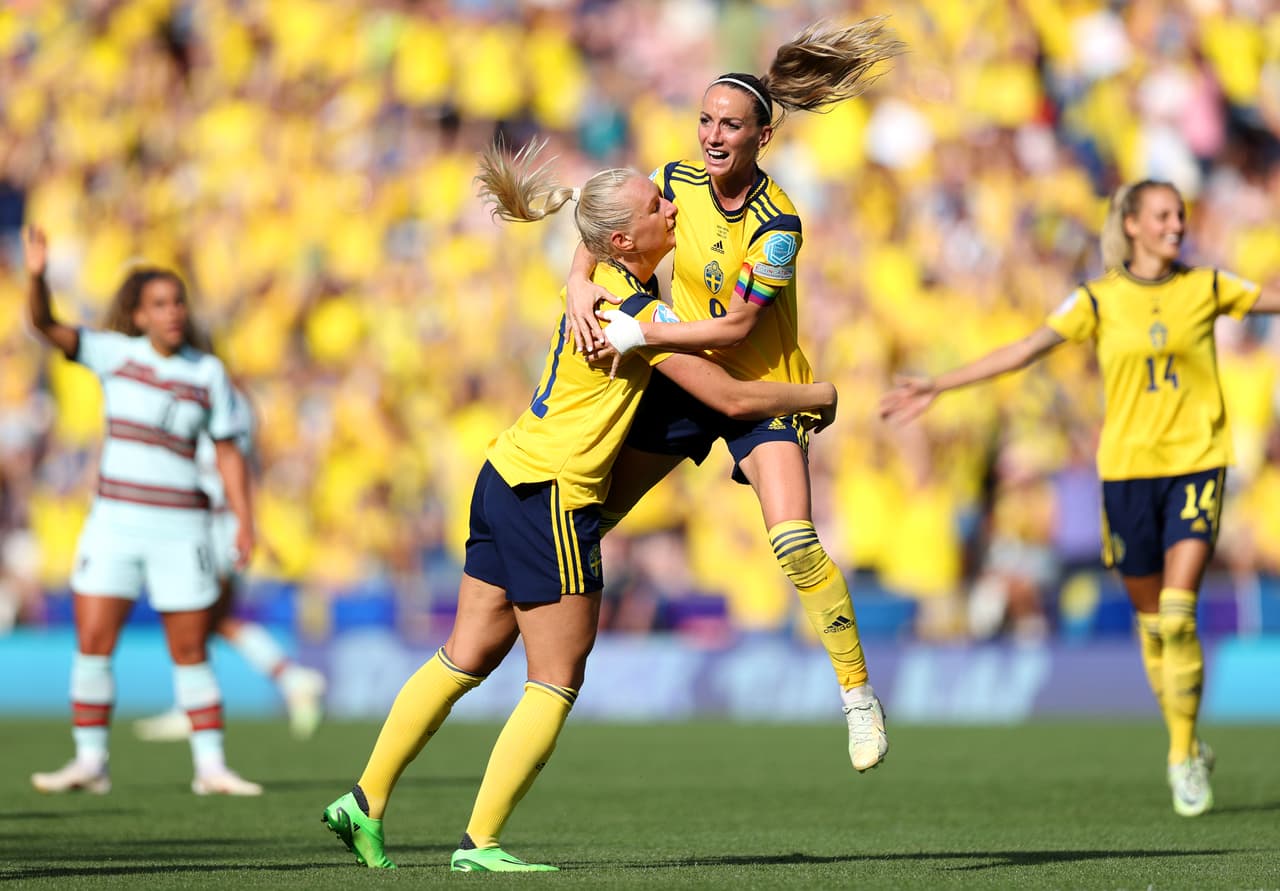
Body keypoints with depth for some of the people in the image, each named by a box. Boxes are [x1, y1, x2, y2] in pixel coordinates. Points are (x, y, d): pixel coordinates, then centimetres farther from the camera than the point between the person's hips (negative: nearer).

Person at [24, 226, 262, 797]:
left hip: (179, 528, -1)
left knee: (190, 652, 2)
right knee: (93, 642, -4)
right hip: (113, 521, 1)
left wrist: (245, 523, -2)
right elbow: (47, 326, -9)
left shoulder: (208, 373, 3)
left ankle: (211, 768, 8)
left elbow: (228, 453, 7)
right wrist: (37, 275, -28)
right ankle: (90, 763, 4)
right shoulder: (114, 354, 2)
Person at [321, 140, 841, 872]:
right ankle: (479, 843, -1)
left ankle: (366, 802, 17)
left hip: (509, 480, 9)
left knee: (467, 658, 14)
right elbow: (733, 399, -18)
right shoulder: (639, 313, -19)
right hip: (551, 500, -9)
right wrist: (819, 395, -1)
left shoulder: (603, 280, 7)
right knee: (557, 683, -1)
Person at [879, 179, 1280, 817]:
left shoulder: (1207, 287, 4)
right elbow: (1025, 349, -1)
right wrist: (937, 387, -6)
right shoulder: (1100, 299, 2)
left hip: (1196, 463, -1)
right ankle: (1186, 750, 23)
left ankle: (1184, 757, -6)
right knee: (1152, 619, 7)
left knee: (1178, 614, -15)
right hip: (1128, 469, 1)